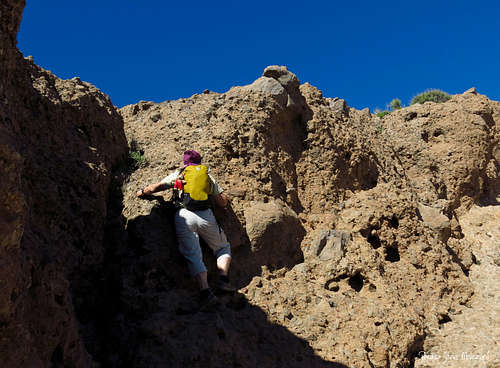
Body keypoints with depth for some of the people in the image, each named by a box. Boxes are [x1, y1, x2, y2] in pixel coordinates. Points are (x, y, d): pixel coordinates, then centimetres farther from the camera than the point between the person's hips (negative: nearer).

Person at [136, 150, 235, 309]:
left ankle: (205, 290, -21)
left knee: (193, 256, -3)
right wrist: (225, 197, 41)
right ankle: (223, 277, -5)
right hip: (205, 215, 1)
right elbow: (223, 202, 19)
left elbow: (155, 187, 18)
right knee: (223, 248, 18)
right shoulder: (208, 176, 21)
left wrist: (142, 192, 37)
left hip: (184, 216, 0)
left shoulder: (179, 173, 18)